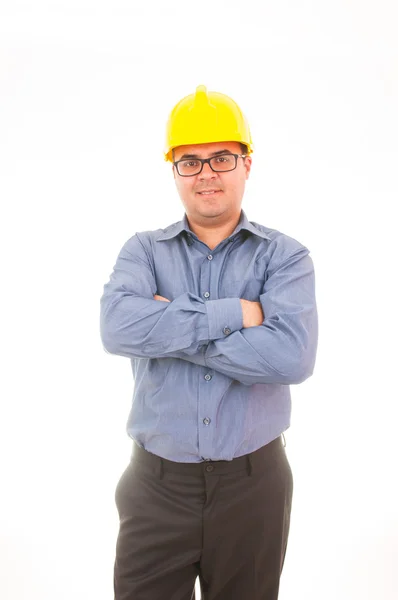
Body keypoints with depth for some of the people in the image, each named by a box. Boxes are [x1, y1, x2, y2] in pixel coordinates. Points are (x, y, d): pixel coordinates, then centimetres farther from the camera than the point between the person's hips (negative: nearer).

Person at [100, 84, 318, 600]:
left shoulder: (285, 256, -2)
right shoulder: (144, 250, 2)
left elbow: (293, 355, -20)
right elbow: (118, 326, -19)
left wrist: (172, 330, -16)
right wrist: (232, 314, -19)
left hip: (253, 482, 0)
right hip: (157, 482, 1)